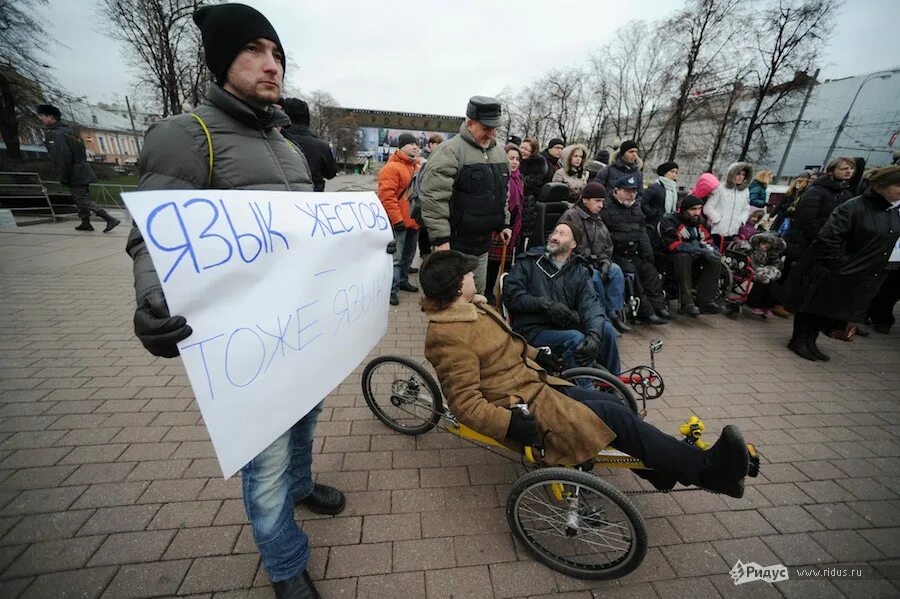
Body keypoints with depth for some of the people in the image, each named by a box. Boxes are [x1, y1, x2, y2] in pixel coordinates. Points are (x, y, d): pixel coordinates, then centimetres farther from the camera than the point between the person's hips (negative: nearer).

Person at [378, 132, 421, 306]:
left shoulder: (418, 167, 16)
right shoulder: (392, 167, -11)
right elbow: (386, 195, -19)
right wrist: (396, 219, -23)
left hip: (414, 221, 9)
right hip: (399, 222, -8)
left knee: (408, 256, 18)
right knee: (395, 257, -7)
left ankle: (402, 281, 33)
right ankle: (391, 290, 0)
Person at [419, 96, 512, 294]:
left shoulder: (499, 152, 13)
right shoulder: (450, 151, -13)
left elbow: (503, 193, 24)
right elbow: (433, 198, -19)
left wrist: (504, 224, 19)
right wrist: (440, 239, -20)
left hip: (483, 243, 8)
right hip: (455, 243, -7)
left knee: (477, 294, 19)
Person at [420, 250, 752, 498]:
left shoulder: (473, 308, 9)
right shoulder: (449, 337, -22)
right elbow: (466, 403, -22)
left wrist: (537, 354, 16)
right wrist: (514, 425, -27)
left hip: (534, 382, 9)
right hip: (525, 408, -9)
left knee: (611, 403, 2)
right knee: (614, 417, -14)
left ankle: (662, 469, 20)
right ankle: (706, 469, 2)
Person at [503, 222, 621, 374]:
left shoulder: (580, 270, 10)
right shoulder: (528, 261, 3)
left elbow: (590, 302, -7)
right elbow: (511, 295, -7)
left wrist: (594, 334, -26)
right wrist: (546, 304, -18)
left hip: (566, 326, 4)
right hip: (534, 330, -4)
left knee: (606, 328, -17)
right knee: (576, 339, -28)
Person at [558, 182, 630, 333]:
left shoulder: (596, 219, 19)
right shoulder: (570, 216, -8)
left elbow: (607, 245, 18)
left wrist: (605, 261, -3)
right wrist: (588, 265, -19)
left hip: (594, 263, 7)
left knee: (616, 270, -16)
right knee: (595, 276, -31)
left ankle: (614, 314, -11)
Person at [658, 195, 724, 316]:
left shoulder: (699, 221, 8)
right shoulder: (669, 221, -14)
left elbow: (707, 241, 12)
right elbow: (675, 245, -24)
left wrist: (711, 250, -12)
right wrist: (703, 251, -26)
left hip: (693, 256, 7)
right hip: (672, 257, -7)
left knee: (716, 259, -14)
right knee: (683, 257, -36)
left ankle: (705, 301, -11)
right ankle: (687, 303, -31)